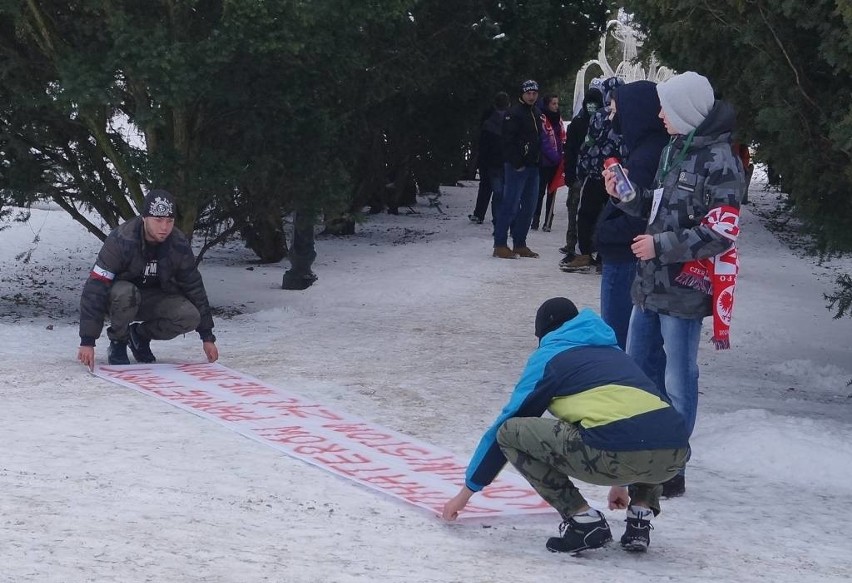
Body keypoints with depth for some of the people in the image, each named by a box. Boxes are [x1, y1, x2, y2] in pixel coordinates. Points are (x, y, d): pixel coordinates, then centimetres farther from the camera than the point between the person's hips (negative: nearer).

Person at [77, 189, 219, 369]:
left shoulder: (179, 245, -16)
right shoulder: (121, 240, -29)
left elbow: (194, 287, -3)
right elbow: (95, 288, -31)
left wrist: (207, 336, -1)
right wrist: (87, 341, -36)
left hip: (154, 299, 4)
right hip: (117, 298, -4)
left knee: (190, 317, -24)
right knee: (126, 293, -39)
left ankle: (141, 334, 4)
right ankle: (118, 342, -10)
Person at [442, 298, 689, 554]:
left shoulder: (548, 356, 19)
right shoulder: (613, 351, 35)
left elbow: (504, 425, 22)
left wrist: (466, 491, 31)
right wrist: (620, 482, 64)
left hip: (615, 455, -6)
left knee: (511, 433, 8)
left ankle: (583, 519, 5)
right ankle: (642, 511, 19)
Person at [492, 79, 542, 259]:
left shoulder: (537, 114, 16)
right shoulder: (513, 114, -9)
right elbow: (508, 141, -15)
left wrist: (538, 161, 13)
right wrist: (517, 163, -18)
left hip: (533, 167, 8)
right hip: (516, 167, -8)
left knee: (528, 207, 9)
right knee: (510, 206, -9)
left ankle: (519, 244, 16)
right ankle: (500, 245, -6)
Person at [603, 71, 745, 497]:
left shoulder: (718, 162, -15)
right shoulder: (674, 150, 12)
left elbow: (719, 234, -19)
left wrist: (661, 246, -17)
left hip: (684, 290, -9)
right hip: (651, 284, 9)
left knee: (678, 382, -2)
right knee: (637, 367, 17)